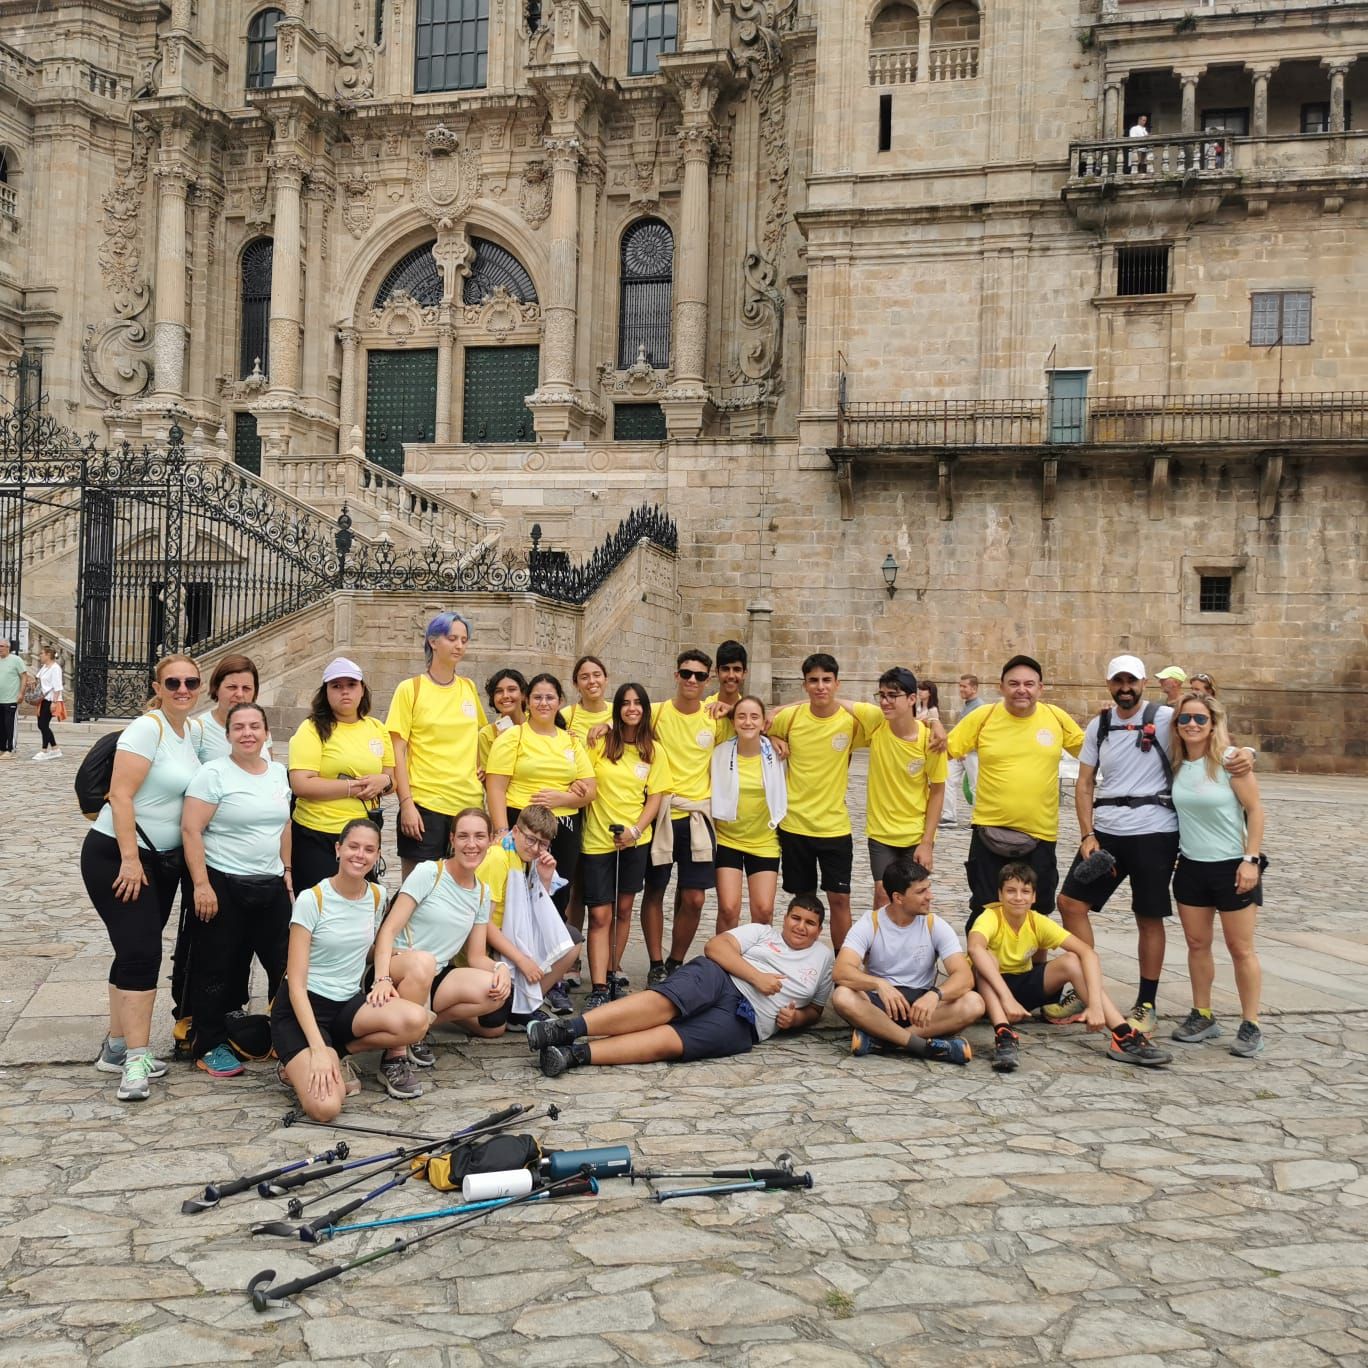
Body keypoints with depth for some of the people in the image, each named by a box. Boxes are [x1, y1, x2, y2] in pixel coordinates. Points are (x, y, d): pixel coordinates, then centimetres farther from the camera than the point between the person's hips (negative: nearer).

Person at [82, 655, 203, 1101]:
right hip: (116, 855, -8)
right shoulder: (147, 728, -17)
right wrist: (129, 860, -24)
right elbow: (121, 795, -21)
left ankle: (117, 1047, 21)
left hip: (163, 859, 8)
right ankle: (136, 1058, -9)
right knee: (141, 951, -12)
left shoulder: (192, 730, 7)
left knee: (139, 951, 12)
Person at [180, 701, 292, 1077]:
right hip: (222, 886, -6)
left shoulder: (279, 774, 9)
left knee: (285, 963, 9)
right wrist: (201, 885, -18)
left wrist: (286, 872, 15)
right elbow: (191, 830, -14)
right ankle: (210, 1045, 16)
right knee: (217, 968, 3)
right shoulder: (213, 774, -10)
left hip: (271, 886, 6)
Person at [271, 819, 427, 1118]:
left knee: (416, 1021, -27)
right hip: (302, 1008, -5)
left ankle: (338, 1054, -3)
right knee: (325, 1107, -29)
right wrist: (318, 1049, -25)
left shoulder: (377, 896, 3)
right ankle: (301, 1065, 5)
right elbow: (296, 984, -15)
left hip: (348, 1003, 6)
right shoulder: (311, 900, -13)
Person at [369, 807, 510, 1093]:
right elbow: (388, 931, -15)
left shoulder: (482, 893, 9)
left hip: (435, 978, 6)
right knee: (422, 962, -41)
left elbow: (476, 956, 9)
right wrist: (383, 979, -32)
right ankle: (394, 1058, -26)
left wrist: (500, 967, -14)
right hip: (398, 968, -5)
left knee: (497, 992, -22)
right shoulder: (428, 873, -9)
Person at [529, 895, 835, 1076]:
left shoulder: (823, 958, 23)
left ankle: (576, 1053, -42)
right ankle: (569, 1028, -44)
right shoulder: (762, 932, 18)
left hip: (741, 1021, 0)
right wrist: (756, 976, -9)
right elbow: (715, 945, 3)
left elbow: (815, 1009, 29)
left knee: (669, 1041, -28)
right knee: (662, 1003, -34)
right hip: (715, 977, 0)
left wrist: (797, 1018, 5)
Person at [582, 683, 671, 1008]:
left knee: (623, 909, 12)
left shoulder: (653, 750, 5)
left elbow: (655, 796, 3)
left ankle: (613, 971, 27)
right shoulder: (601, 742, -1)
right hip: (597, 839, -2)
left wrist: (636, 830, -8)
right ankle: (599, 988, -8)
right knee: (600, 915, -6)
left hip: (634, 840, 2)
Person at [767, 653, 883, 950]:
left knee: (839, 897, 2)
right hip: (794, 824, 1)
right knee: (803, 897, 13)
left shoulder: (852, 718, -10)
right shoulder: (789, 717, -5)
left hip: (835, 825, -1)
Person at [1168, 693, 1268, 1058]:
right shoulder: (1176, 764, 1)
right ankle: (1202, 1017, 23)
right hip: (1191, 867, 5)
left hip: (1232, 866, -5)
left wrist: (1251, 859, -16)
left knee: (1240, 949, 2)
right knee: (1197, 944, 11)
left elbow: (1255, 810, -11)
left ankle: (1251, 1027, 11)